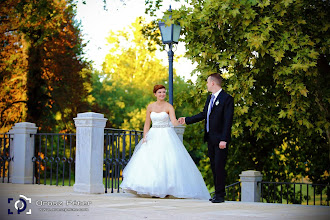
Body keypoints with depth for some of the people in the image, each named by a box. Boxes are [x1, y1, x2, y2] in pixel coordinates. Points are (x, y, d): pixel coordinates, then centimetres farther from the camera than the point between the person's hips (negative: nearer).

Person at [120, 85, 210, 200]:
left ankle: (167, 189, -8)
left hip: (166, 136, -3)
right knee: (150, 162, -8)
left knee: (168, 161, -14)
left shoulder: (169, 106, -1)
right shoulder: (150, 107, 8)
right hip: (153, 136, 3)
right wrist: (145, 136, -3)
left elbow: (174, 122, -14)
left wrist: (180, 121, -36)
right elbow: (147, 124, 11)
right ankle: (154, 190, -3)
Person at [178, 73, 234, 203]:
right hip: (210, 139, 8)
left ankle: (220, 195, -2)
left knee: (219, 167, -8)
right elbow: (203, 114, 23)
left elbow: (228, 121, -16)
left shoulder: (227, 99, -11)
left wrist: (224, 140, -21)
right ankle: (219, 192, 16)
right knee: (214, 167, 10)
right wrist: (187, 120, 23)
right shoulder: (210, 98, 15)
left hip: (220, 139, -8)